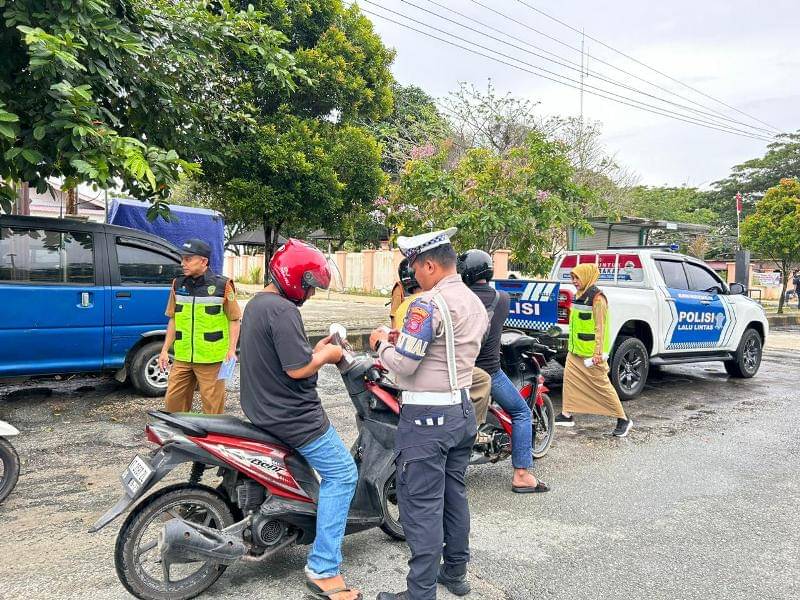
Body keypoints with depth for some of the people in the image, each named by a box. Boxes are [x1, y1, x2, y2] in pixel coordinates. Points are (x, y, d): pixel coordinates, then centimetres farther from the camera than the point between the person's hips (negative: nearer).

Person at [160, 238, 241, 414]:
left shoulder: (222, 285, -4)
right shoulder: (178, 285, 10)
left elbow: (234, 320, -1)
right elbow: (173, 319, 17)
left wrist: (231, 350, -10)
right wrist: (165, 349, 13)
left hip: (211, 359, -5)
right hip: (182, 358, 5)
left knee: (212, 406, 2)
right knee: (173, 401, 9)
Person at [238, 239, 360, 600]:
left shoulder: (256, 303, 11)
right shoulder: (282, 310, -22)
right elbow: (297, 368, -26)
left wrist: (315, 351, 11)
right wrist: (326, 355, -9)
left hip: (263, 409, 11)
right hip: (293, 416, -11)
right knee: (341, 474, -4)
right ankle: (324, 570, -1)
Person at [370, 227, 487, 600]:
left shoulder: (430, 303, -18)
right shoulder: (476, 303, 10)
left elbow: (404, 364, -20)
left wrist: (383, 344, -1)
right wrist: (407, 339, 14)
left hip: (427, 415, -9)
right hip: (463, 409, 9)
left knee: (422, 505, -1)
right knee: (454, 494, 19)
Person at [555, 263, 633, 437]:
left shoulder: (597, 298, -15)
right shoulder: (580, 296, 12)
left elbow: (600, 328, -18)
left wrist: (598, 353, -21)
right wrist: (572, 344, 22)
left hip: (590, 352, -9)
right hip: (575, 350, 9)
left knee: (602, 385, -3)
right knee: (569, 379, 8)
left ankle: (623, 420, 8)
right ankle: (567, 415, 18)